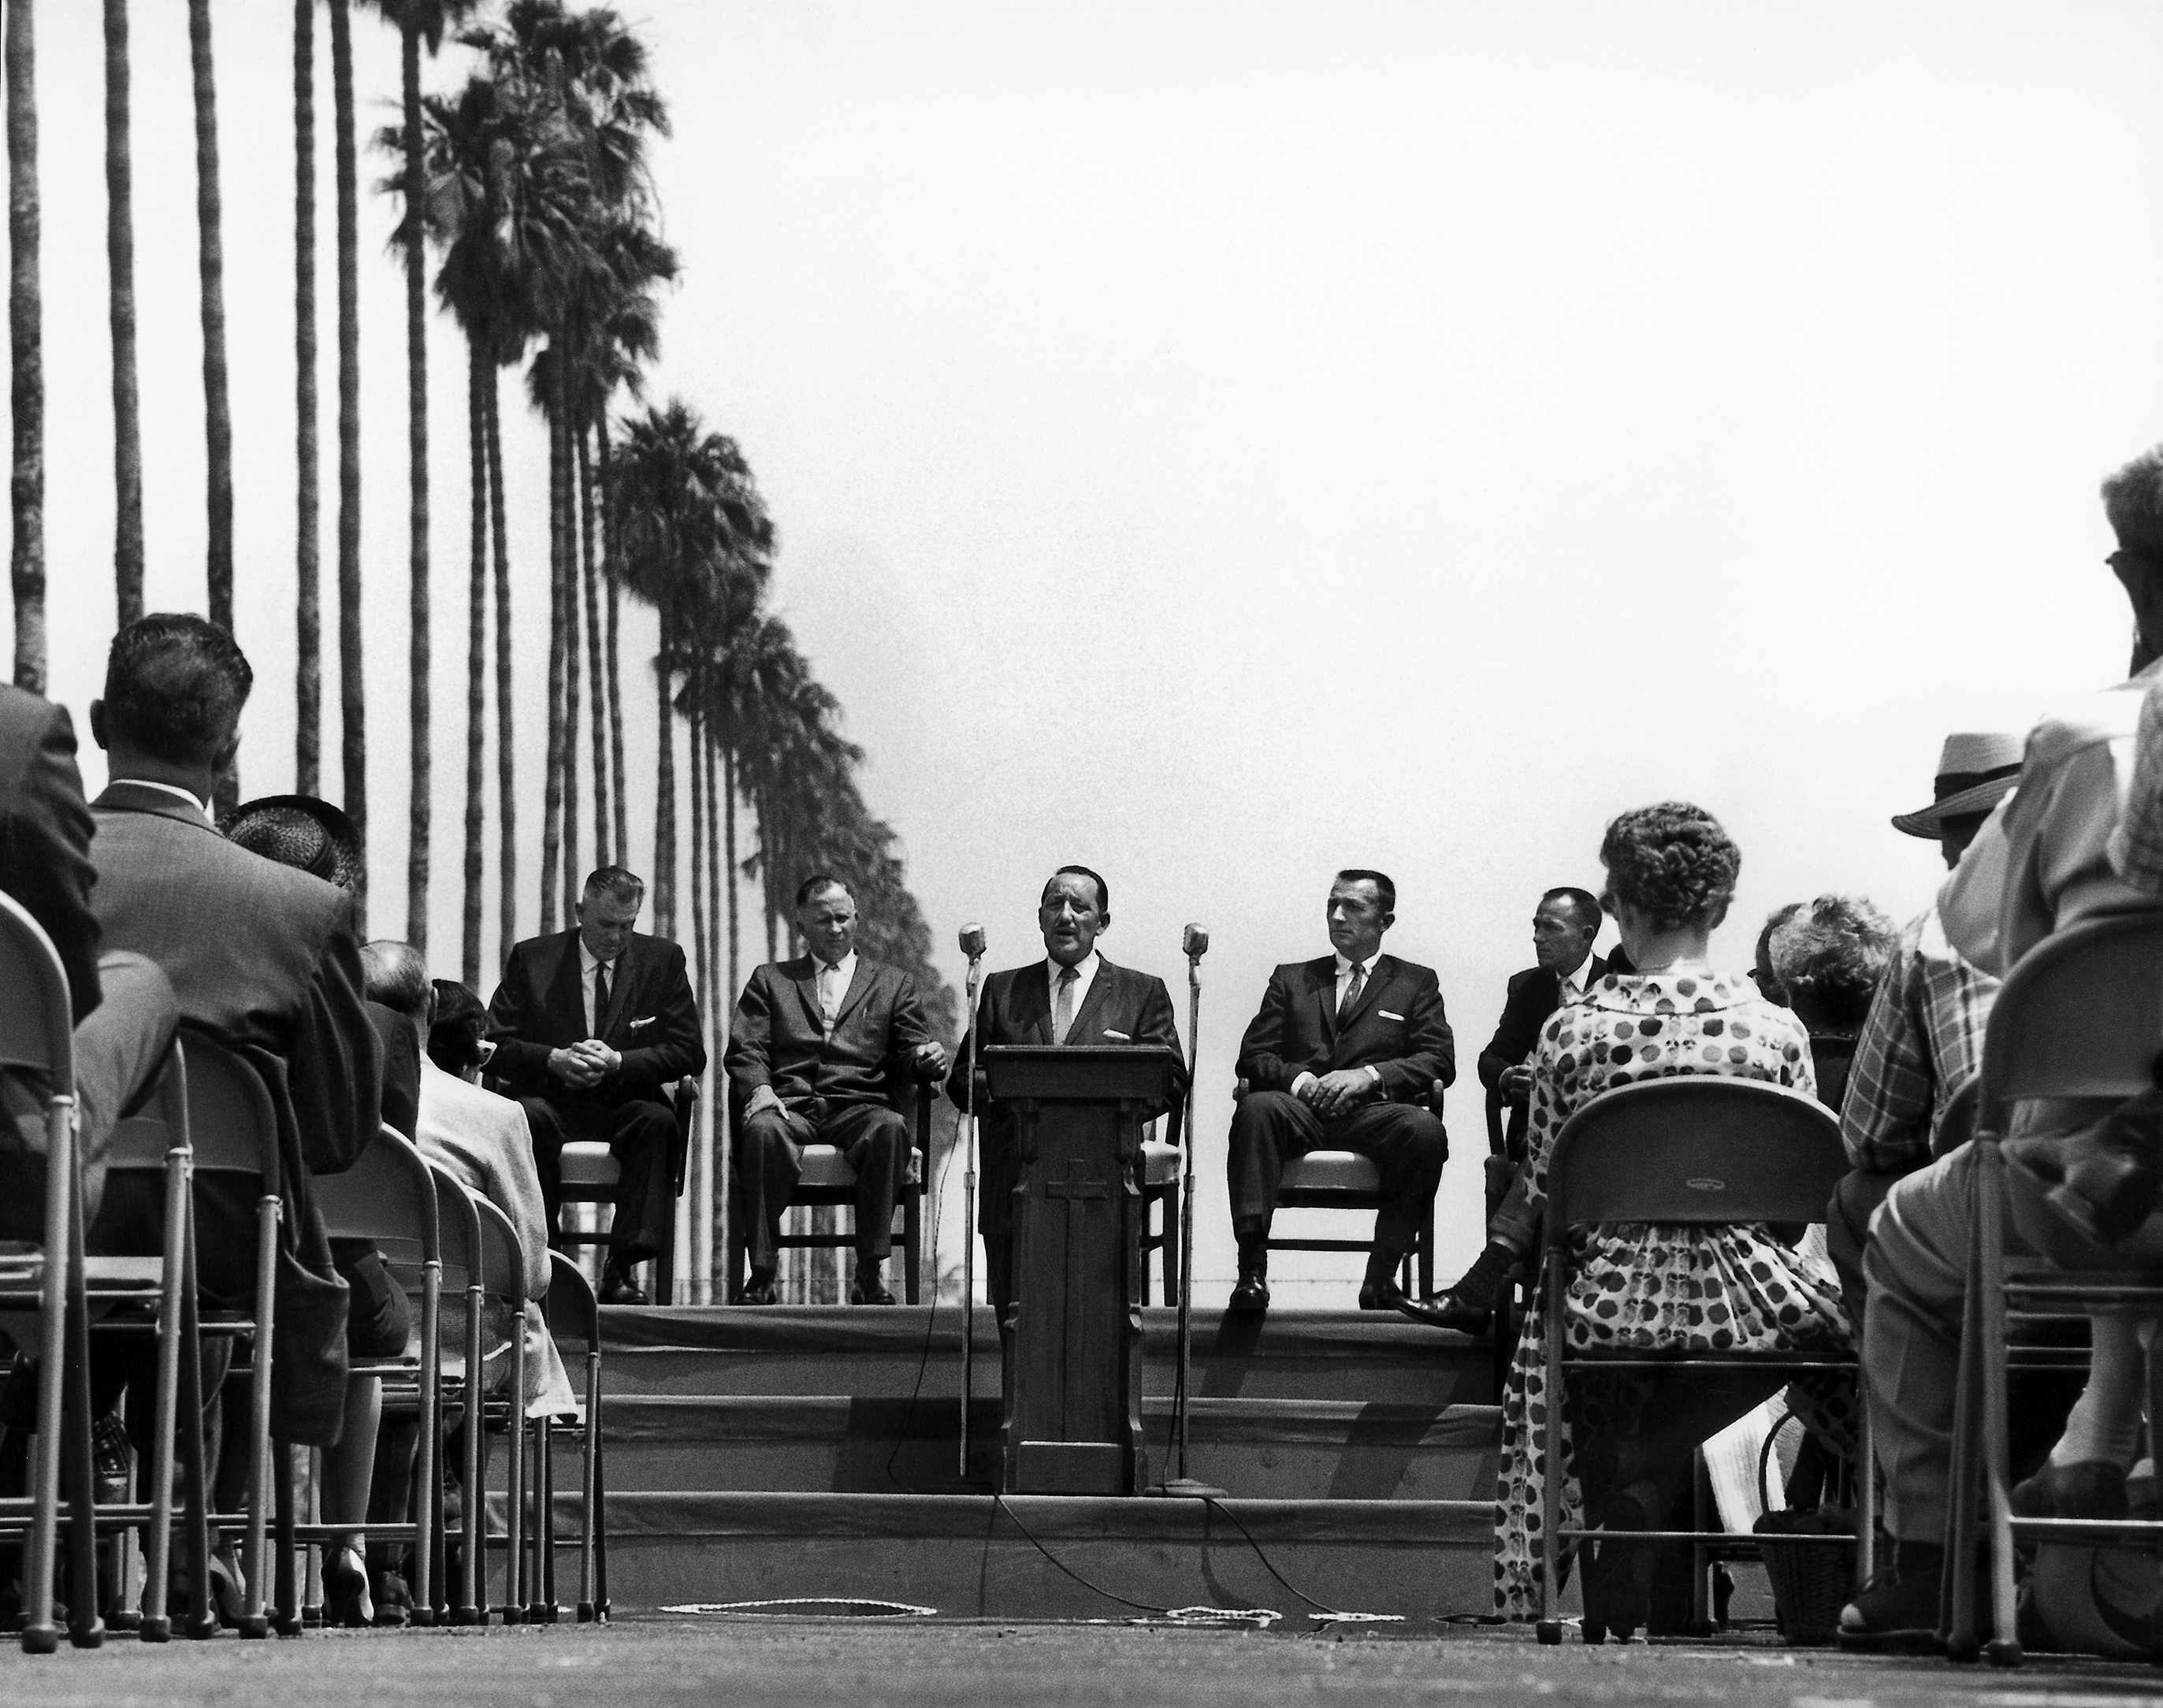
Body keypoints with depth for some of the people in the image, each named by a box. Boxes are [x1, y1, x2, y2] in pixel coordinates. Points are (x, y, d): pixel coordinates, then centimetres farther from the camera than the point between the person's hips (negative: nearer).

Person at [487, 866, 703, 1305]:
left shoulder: (663, 960, 7)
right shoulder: (532, 959, 6)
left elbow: (689, 1053, 2)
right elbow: (495, 1046, 1)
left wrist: (618, 1062, -14)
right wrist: (554, 1059, -18)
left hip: (623, 1105, 0)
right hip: (552, 1101, 0)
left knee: (659, 1121, -33)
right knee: (527, 1117, -35)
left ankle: (621, 1269, -33)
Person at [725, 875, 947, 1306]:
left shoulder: (893, 984, 23)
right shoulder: (769, 981, 22)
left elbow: (913, 1051, 13)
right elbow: (744, 1050, 10)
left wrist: (928, 1056, -13)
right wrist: (758, 1088, -12)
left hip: (859, 1105, 0)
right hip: (790, 1105, 0)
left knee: (891, 1128, -35)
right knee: (762, 1132, -36)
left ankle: (870, 1274, -33)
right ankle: (762, 1275, -31)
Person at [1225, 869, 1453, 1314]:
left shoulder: (1416, 983, 21)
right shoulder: (1292, 979, 25)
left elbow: (1440, 1060, 6)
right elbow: (1253, 1057, 14)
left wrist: (1369, 1075, -11)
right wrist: (1298, 1079, -9)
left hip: (1374, 1112, -1)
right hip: (1300, 1110, 1)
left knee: (1424, 1130, -35)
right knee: (1256, 1108, -34)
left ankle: (1382, 1274, -28)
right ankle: (1252, 1268, -41)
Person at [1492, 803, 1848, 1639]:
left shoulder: (1573, 1031, -7)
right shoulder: (1775, 1030, -4)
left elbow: (1542, 1200, -1)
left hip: (1616, 1303, -1)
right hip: (1746, 1308, 1)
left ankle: (1619, 1609, 34)